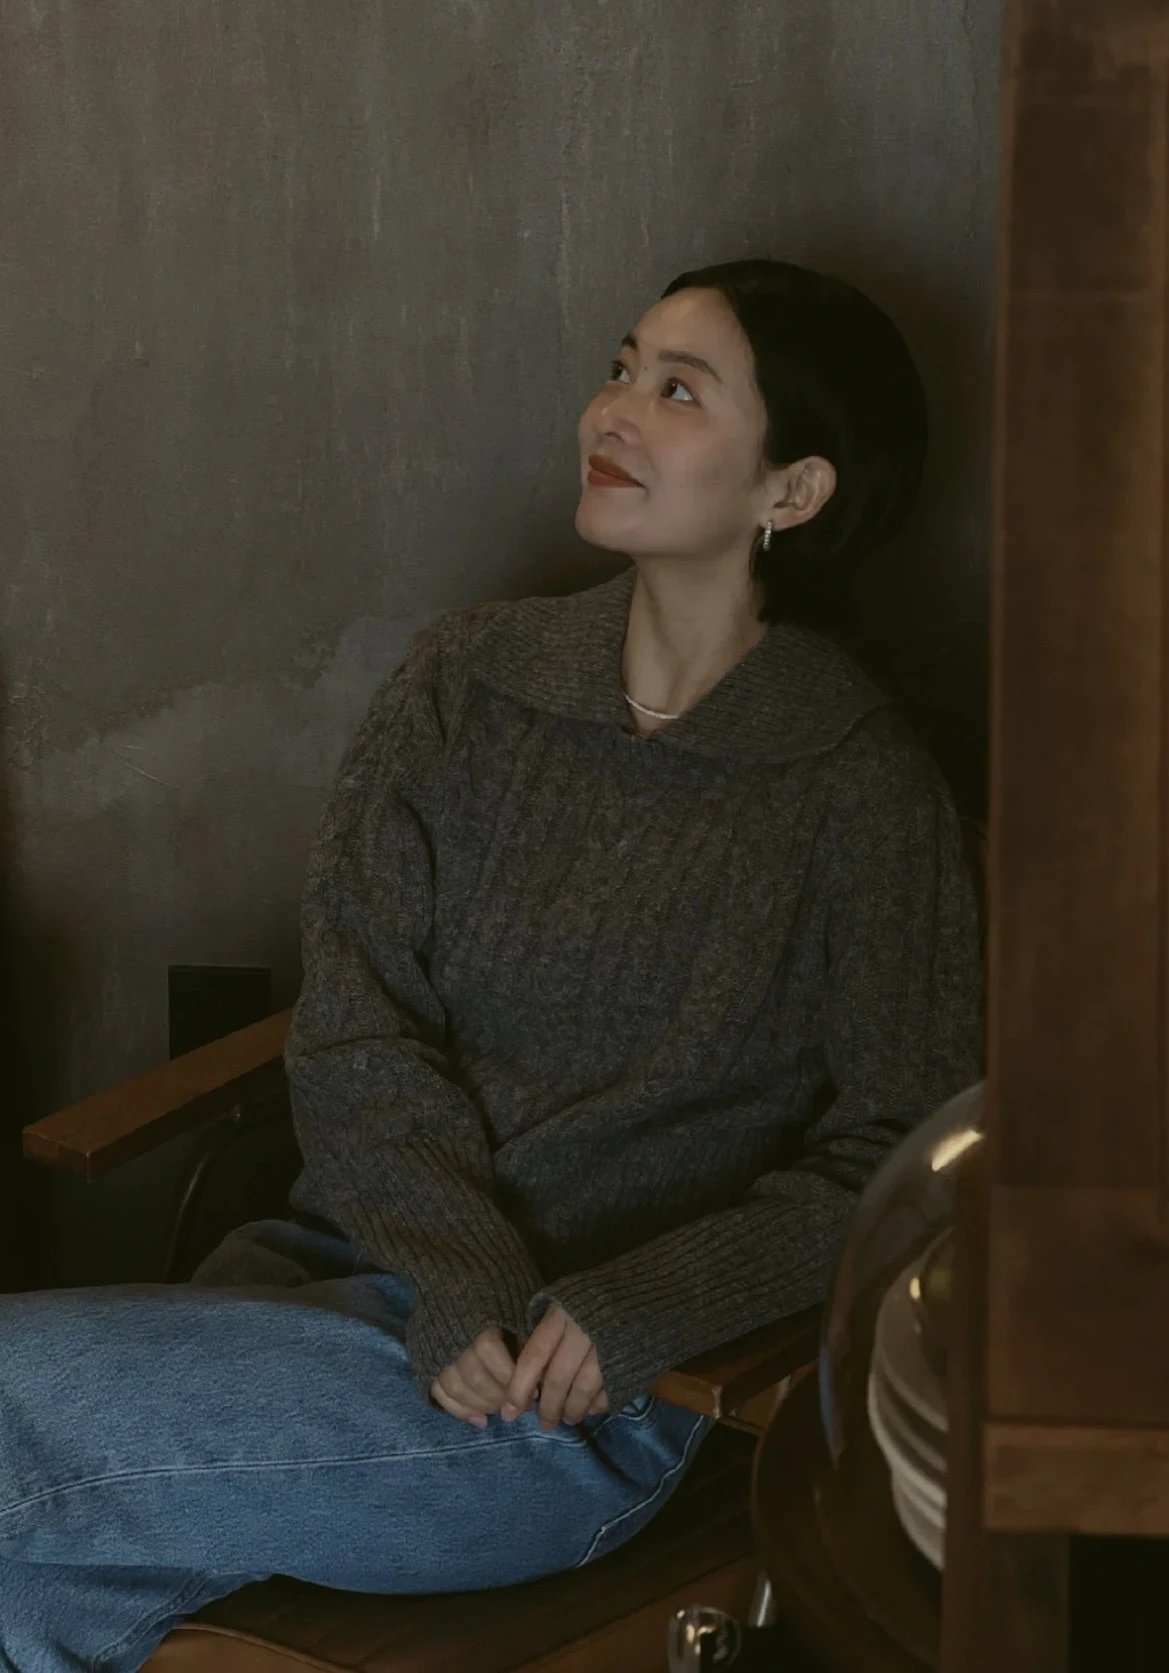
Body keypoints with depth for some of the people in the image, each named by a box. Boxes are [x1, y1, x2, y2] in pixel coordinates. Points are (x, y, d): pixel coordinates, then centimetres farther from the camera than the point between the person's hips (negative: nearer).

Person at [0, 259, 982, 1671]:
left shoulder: (857, 793, -3)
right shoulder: (467, 684, 8)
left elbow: (897, 1161, -3)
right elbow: (352, 1029, 2)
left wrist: (634, 1310, -15)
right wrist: (461, 1282, -13)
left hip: (592, 1397, -4)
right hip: (353, 1270, 4)